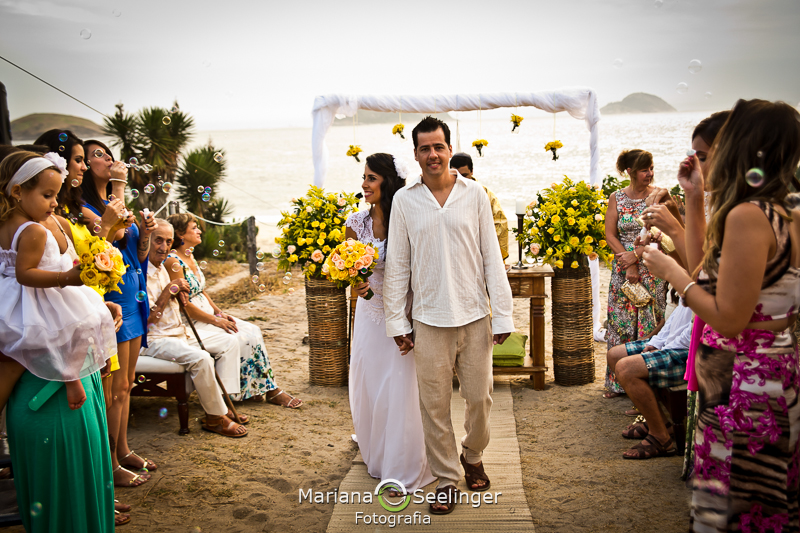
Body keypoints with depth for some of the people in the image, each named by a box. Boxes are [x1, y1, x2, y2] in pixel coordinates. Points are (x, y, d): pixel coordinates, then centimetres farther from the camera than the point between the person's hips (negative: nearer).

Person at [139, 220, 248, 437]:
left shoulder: (162, 268, 14)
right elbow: (147, 319, -21)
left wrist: (180, 297, -2)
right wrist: (169, 290, -18)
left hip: (179, 333, 10)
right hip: (153, 340, -10)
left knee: (230, 342, 4)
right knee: (201, 358, -33)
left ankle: (223, 403, 2)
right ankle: (215, 417, -16)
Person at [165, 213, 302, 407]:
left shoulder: (190, 257, 12)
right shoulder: (173, 262, -18)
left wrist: (219, 312, 5)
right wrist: (215, 320, -17)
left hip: (207, 316, 10)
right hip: (191, 325, -10)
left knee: (252, 331, -3)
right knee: (240, 339, -18)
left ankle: (258, 388, -1)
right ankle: (270, 391, -4)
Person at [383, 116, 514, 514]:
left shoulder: (474, 194, 2)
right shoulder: (404, 200, 2)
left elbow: (492, 258, 3)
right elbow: (397, 265, 5)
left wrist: (502, 314, 0)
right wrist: (397, 321, 2)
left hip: (474, 316, 0)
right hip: (429, 320, 0)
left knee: (480, 397, 7)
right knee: (434, 405, 4)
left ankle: (472, 456, 35)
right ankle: (446, 479, 20)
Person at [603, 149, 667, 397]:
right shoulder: (617, 198, 5)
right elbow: (610, 235, 0)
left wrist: (636, 254, -16)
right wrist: (628, 265, -9)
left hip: (652, 269, -1)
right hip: (623, 268, 2)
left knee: (650, 321, -2)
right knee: (620, 322, 3)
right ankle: (618, 382, 12)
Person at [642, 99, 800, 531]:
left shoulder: (748, 215, -22)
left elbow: (729, 318, -23)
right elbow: (706, 272, 14)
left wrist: (671, 272, -10)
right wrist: (693, 200, 13)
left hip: (744, 385, -10)